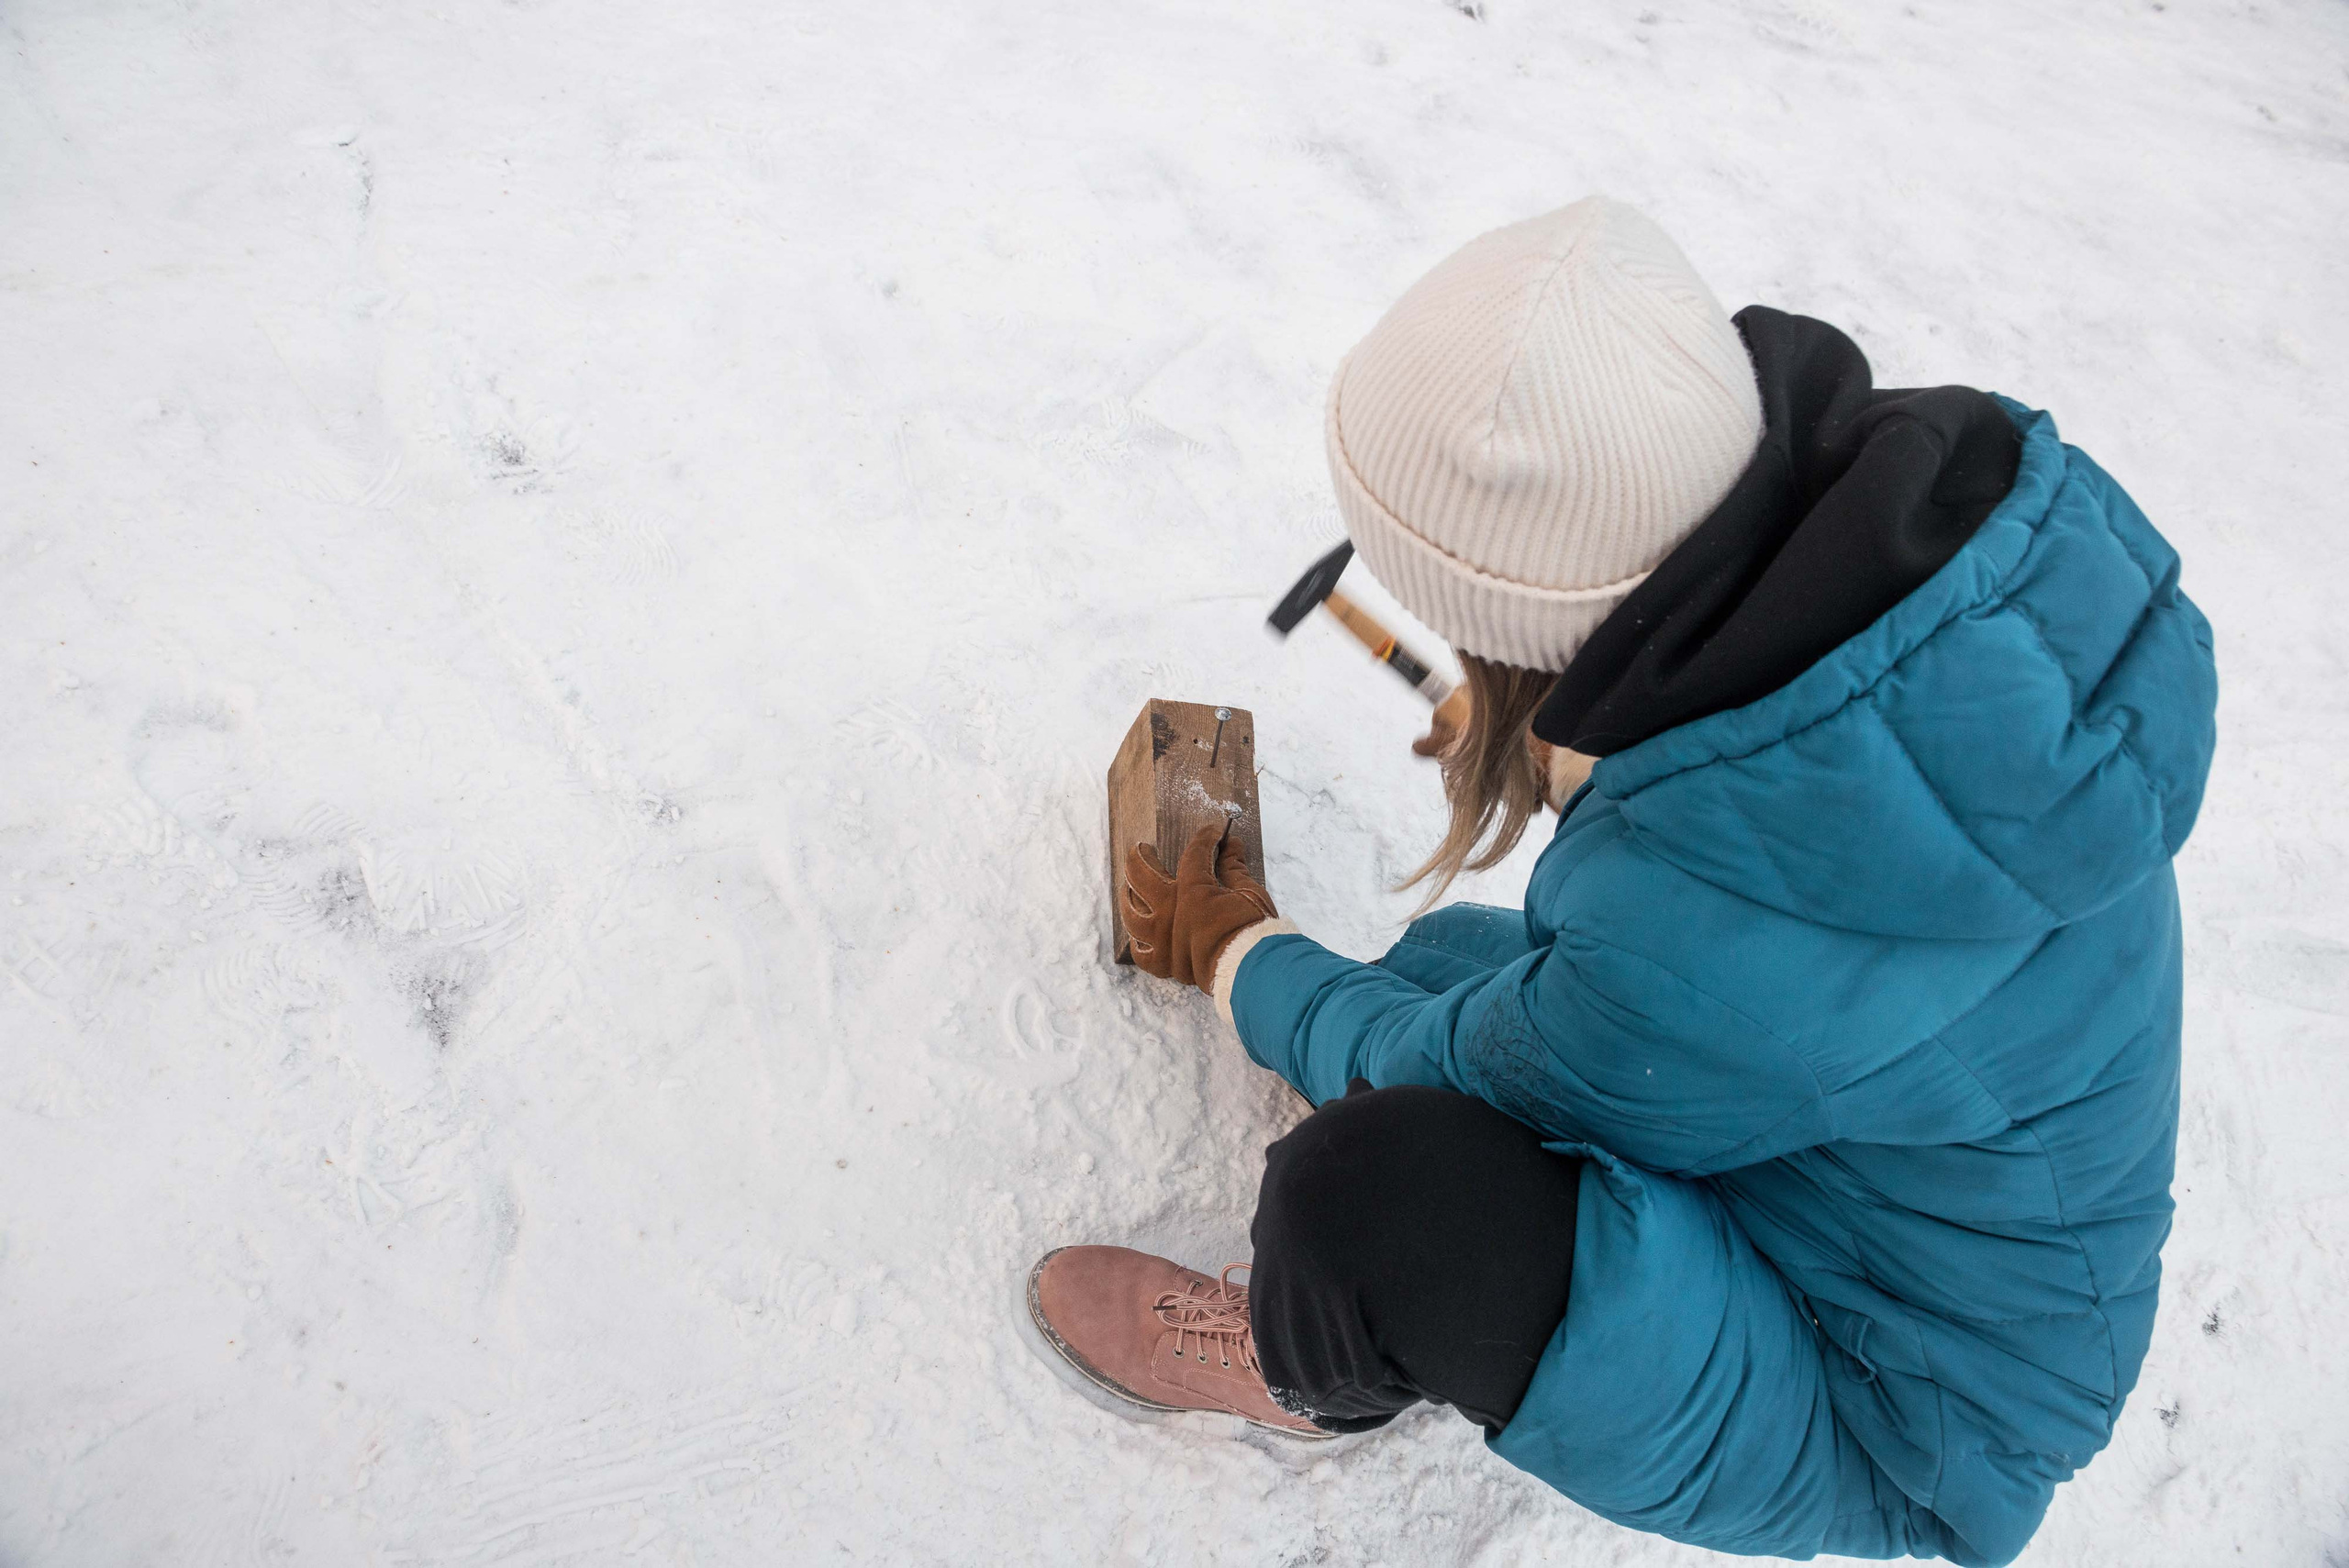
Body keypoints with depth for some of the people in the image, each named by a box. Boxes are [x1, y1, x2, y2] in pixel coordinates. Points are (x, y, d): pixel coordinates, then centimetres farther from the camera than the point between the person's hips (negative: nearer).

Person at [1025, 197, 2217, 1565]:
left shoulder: (1696, 949, -40)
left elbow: (1448, 1080, -16)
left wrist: (1240, 960, 1)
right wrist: (1576, 745, 1)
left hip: (1896, 1426, -7)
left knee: (1371, 1185, -27)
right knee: (1435, 965, 12)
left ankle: (1304, 1377, 8)